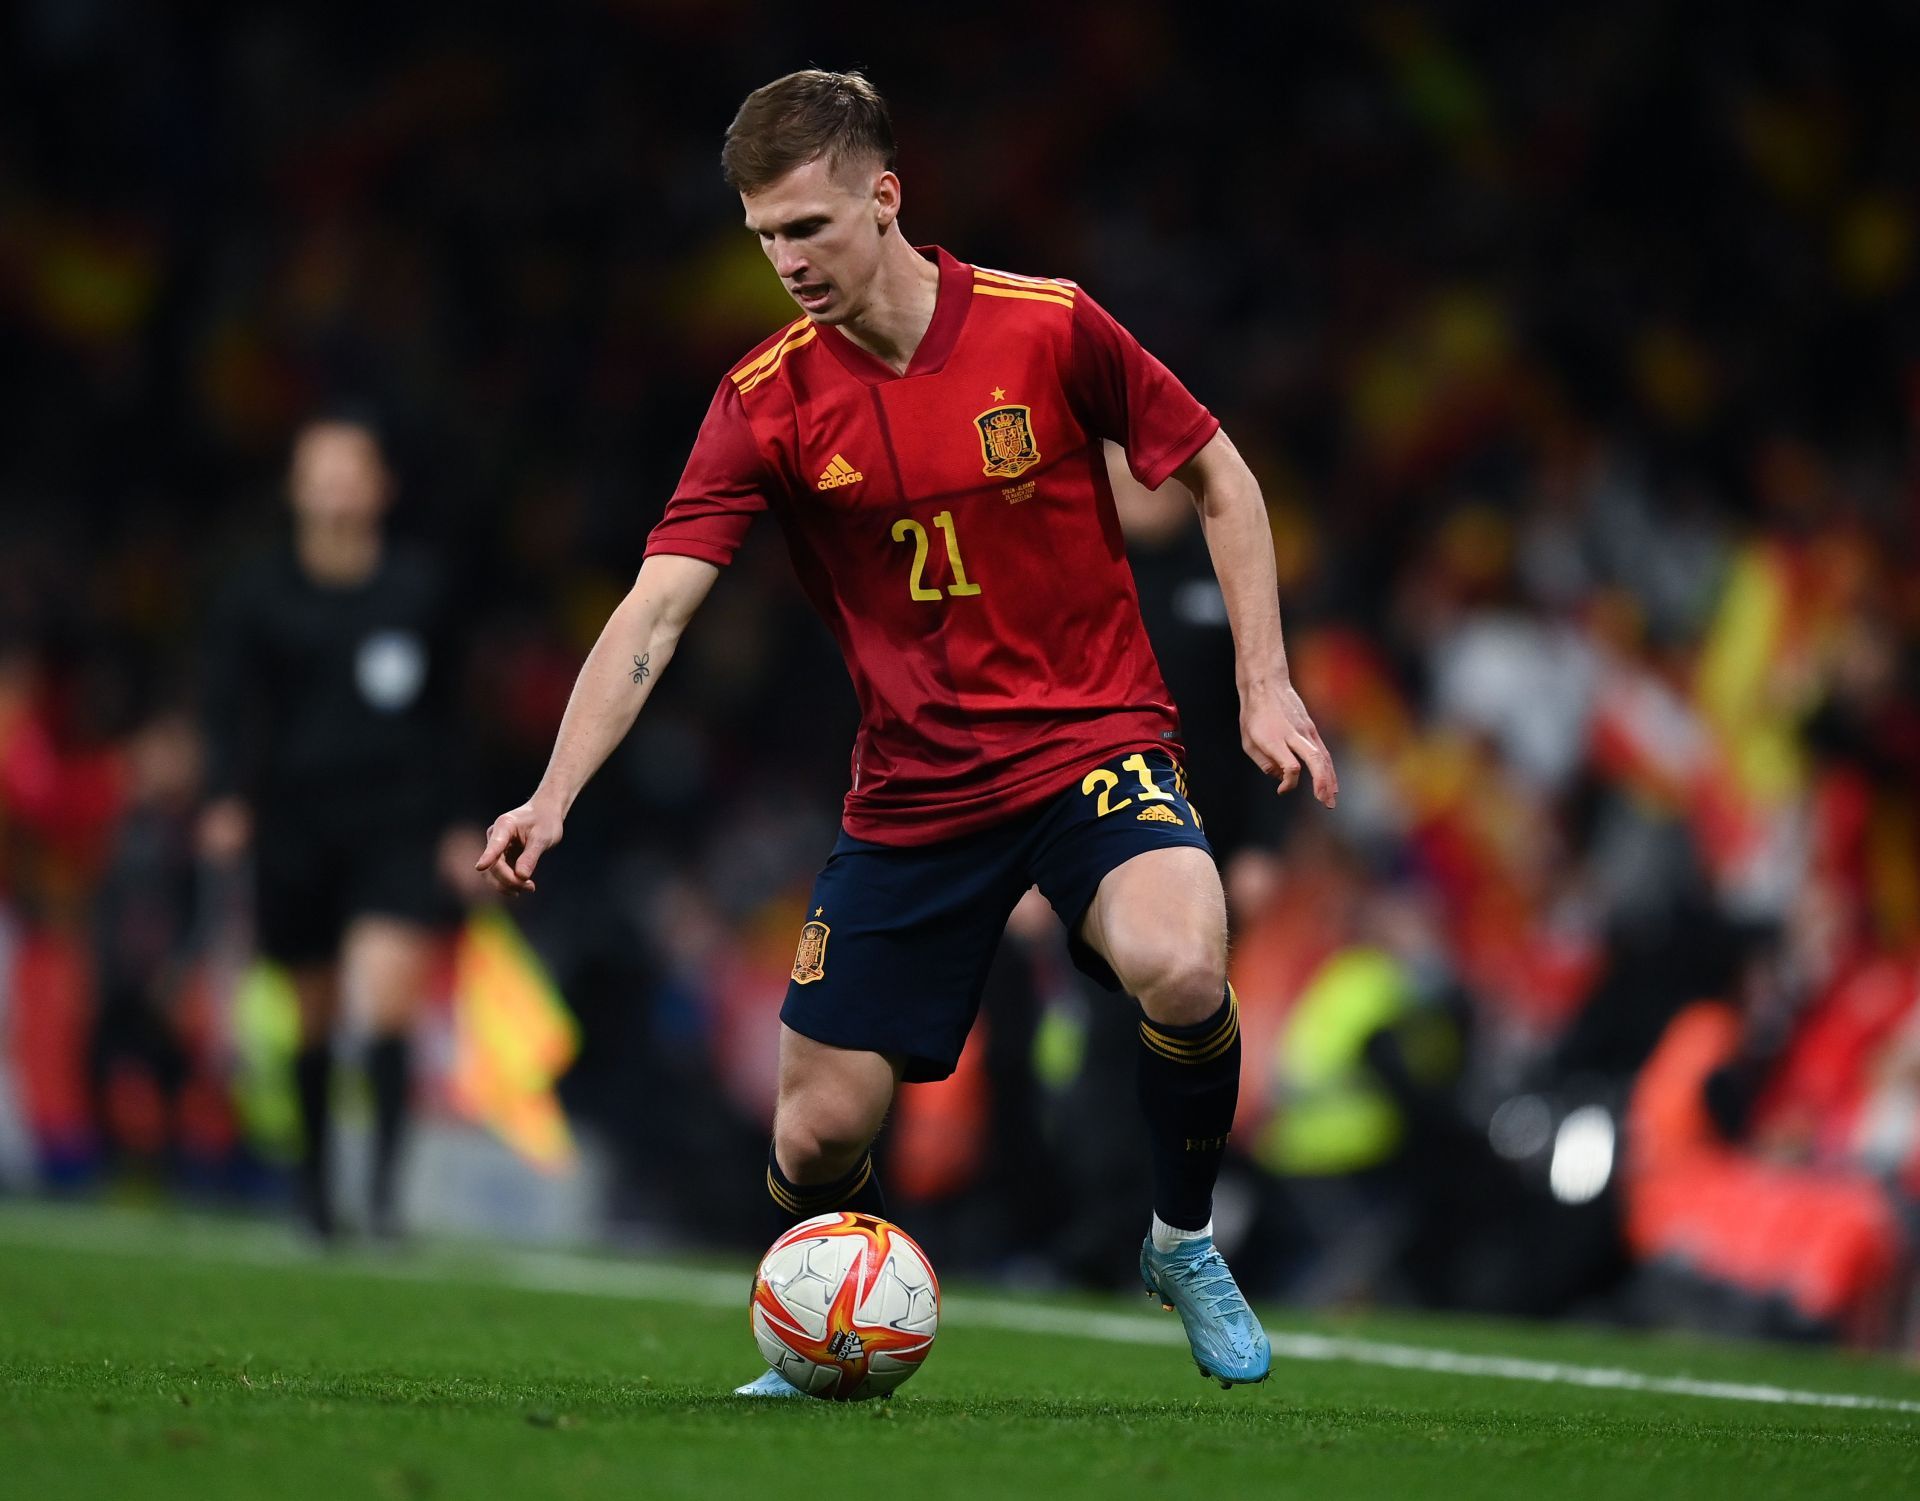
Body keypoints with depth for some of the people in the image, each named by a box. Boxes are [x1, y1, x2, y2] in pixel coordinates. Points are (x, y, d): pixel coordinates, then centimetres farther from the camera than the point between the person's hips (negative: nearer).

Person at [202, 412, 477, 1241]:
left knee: (387, 998, -17)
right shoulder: (257, 595, 4)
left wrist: (459, 826, 12)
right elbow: (232, 707, 2)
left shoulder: (420, 588, 7)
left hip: (398, 824, -1)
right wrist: (228, 801, -15)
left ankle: (387, 1184, -15)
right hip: (297, 824, 1)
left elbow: (452, 712, 14)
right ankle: (315, 1175, 25)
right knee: (313, 1013, 6)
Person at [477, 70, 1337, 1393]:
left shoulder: (1049, 329, -10)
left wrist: (1266, 687, -4)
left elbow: (1220, 481, 3)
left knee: (1180, 969, -32)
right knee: (819, 1129, -1)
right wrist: (556, 795, -24)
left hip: (1095, 745, -2)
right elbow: (655, 610, -12)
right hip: (911, 796, 2)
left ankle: (1185, 1243, -3)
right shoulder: (766, 403, -6)